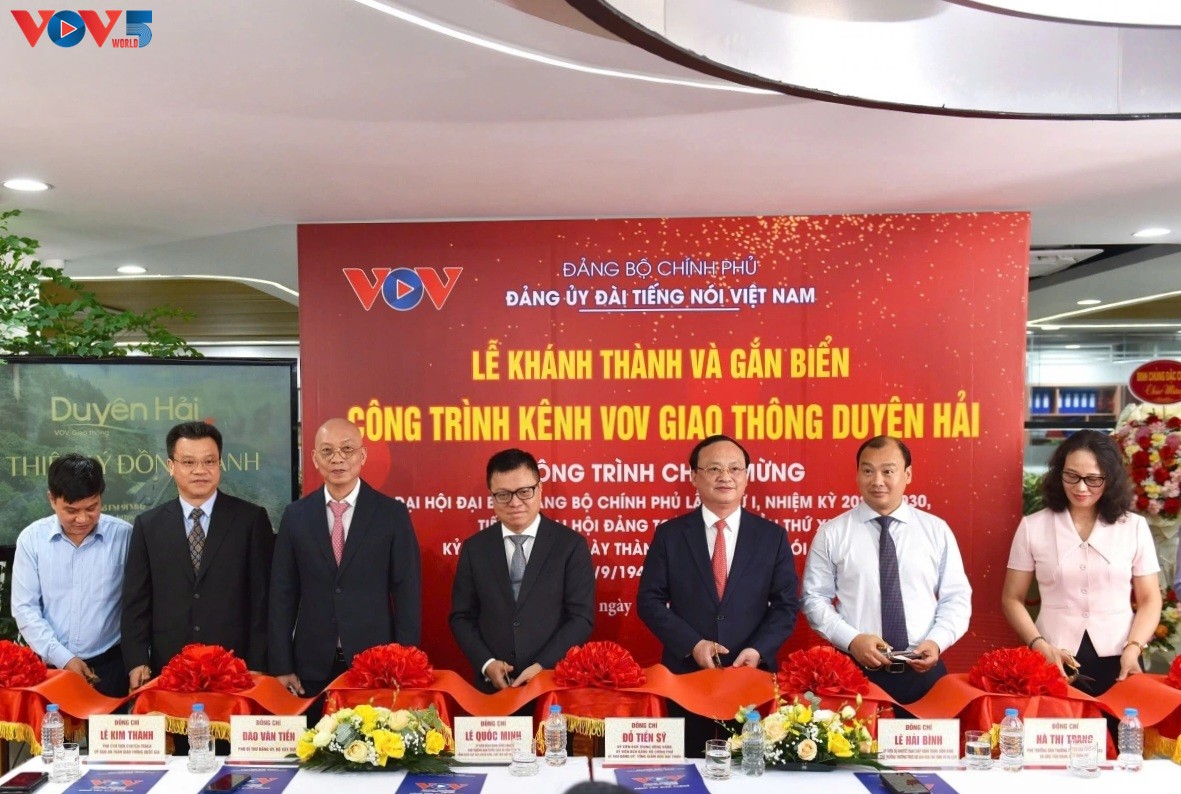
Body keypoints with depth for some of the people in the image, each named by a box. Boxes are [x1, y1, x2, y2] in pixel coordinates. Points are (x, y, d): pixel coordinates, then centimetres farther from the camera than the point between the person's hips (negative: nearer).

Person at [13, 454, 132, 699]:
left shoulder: (123, 535, -6)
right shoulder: (31, 538, -2)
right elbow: (25, 608, -2)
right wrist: (63, 659, -9)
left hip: (110, 665, -1)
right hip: (48, 666, 1)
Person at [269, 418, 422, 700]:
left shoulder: (392, 513, -3)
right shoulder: (296, 515, 3)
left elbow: (407, 594, -3)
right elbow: (283, 594, 4)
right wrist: (282, 667, 1)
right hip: (313, 666, 2)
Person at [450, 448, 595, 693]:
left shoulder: (571, 544, -4)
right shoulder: (474, 548, 3)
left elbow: (582, 617, -7)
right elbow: (461, 617, 6)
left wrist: (543, 666, -15)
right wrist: (486, 663, -9)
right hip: (493, 686, 2)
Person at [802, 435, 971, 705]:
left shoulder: (937, 530, 5)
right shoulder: (832, 533, 0)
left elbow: (956, 598, 7)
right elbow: (815, 598, 1)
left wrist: (937, 641, -10)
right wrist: (852, 640, -13)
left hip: (924, 672, 2)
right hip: (856, 672, -1)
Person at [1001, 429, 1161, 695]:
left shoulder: (1134, 527, 5)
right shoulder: (1033, 526, 1)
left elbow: (1149, 599, 6)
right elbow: (1012, 599, 3)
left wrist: (1133, 648, -9)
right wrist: (1040, 646, -11)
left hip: (1117, 661, 1)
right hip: (1055, 661, -1)